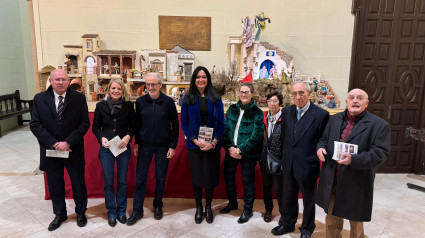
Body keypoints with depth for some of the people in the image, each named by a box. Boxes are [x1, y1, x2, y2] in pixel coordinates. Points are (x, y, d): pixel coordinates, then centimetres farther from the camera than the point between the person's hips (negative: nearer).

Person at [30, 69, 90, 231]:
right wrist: (53, 144, -15)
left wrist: (68, 142, -17)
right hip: (50, 151, 2)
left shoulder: (79, 99, -5)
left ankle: (81, 212, 34)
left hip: (74, 150, -1)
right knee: (54, 185, 15)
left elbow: (85, 123, -8)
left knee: (78, 184, 12)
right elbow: (35, 125, -4)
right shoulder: (39, 99, 0)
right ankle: (59, 215, 37)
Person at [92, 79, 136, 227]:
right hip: (106, 149, 0)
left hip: (123, 148, 0)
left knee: (122, 181, 10)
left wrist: (128, 136, -16)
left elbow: (133, 126, 2)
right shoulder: (101, 106, -1)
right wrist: (102, 138, -12)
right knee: (108, 182, 8)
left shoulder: (129, 106, -2)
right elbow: (95, 127, 5)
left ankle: (121, 210, 28)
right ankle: (111, 212, 25)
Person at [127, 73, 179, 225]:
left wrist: (173, 146, -5)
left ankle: (158, 206, 29)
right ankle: (137, 210, 19)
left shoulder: (168, 102, -6)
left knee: (161, 178, 10)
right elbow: (137, 123, 9)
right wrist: (136, 142, 6)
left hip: (163, 147, -1)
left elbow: (175, 125, -2)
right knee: (140, 178, 5)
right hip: (144, 146, 2)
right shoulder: (140, 102, 0)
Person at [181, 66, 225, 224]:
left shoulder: (215, 98, 2)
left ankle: (208, 206, 27)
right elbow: (184, 123, 0)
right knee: (196, 175, 8)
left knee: (211, 175, 8)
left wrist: (213, 142, -11)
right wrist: (195, 140, -12)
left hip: (212, 144, 0)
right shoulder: (188, 98, 2)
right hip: (194, 144, 0)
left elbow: (221, 122, 1)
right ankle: (198, 207, 26)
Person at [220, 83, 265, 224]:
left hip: (248, 153, -4)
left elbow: (257, 136, -15)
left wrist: (240, 150, -19)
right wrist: (229, 148, -10)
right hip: (231, 151, 5)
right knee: (228, 176, 15)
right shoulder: (232, 109, 5)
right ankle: (232, 203, 39)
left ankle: (248, 210, 26)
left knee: (248, 180, 6)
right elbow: (225, 129, 3)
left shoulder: (257, 113, -8)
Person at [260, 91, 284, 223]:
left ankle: (283, 212, 24)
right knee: (266, 185, 16)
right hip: (265, 158, 5)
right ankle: (268, 210, 35)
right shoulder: (263, 118, 4)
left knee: (278, 187, 2)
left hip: (278, 158, -4)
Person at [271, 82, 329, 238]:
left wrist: (316, 160, -10)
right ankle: (288, 224, 43)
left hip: (308, 166, -4)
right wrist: (284, 160, 9)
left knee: (308, 200, 17)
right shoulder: (286, 112, 2)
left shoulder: (321, 114, -13)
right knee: (288, 198, 19)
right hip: (289, 165, 4)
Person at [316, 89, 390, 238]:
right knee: (332, 220, 19)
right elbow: (324, 139, 16)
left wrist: (353, 160, -30)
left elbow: (380, 153, -15)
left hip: (356, 186, -4)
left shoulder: (379, 125, -8)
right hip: (332, 183, 4)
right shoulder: (334, 119, 7)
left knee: (356, 223, 17)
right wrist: (320, 147, -8)